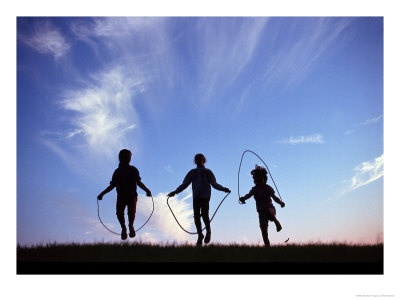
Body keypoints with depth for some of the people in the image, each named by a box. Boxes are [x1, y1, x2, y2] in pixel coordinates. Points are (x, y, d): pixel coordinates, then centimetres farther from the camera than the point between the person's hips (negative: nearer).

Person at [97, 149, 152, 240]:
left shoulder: (133, 170, 12)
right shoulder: (117, 171, 14)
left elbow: (139, 182, 13)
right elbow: (112, 185, 17)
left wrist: (146, 190, -3)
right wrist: (102, 194, 10)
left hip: (132, 195, -1)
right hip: (121, 196, 1)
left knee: (131, 211, -23)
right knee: (119, 212, -18)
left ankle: (131, 226, 3)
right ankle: (123, 228, 6)